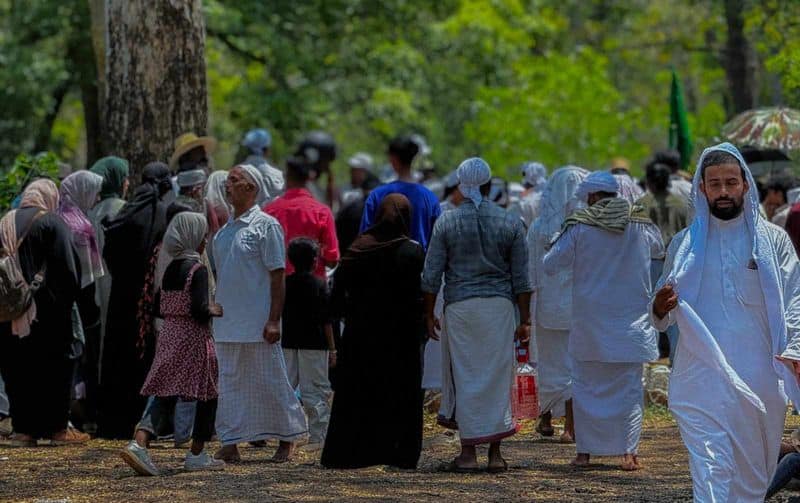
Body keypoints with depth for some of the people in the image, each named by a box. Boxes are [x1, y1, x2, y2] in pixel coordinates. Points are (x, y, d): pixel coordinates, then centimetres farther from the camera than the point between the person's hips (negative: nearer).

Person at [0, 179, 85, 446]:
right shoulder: (52, 223, -6)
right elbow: (67, 268, -11)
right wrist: (68, 300, -1)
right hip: (47, 311, -4)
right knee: (53, 365, 4)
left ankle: (24, 429, 5)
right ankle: (56, 427, 5)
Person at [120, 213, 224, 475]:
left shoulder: (170, 269, 10)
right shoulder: (198, 270, -12)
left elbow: (163, 308, 13)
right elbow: (199, 308, -22)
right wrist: (214, 310, -1)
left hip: (168, 336, 7)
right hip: (194, 338, -7)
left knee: (164, 393, 3)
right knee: (207, 394, 7)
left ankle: (140, 442, -18)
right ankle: (197, 454, 11)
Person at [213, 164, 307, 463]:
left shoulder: (266, 225, -8)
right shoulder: (225, 230, 14)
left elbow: (277, 276, -10)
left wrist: (274, 320, -15)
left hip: (258, 323, -7)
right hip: (227, 324, 7)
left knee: (270, 382, 1)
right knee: (230, 383, 6)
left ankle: (286, 439, 13)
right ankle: (230, 444, 8)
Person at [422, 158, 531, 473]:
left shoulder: (447, 222, -1)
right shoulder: (510, 223, 2)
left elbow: (431, 275, -1)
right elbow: (521, 278, 2)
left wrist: (429, 315, 8)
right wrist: (524, 320, 7)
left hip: (460, 306, -1)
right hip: (499, 306, 1)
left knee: (465, 376, 4)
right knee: (497, 376, 5)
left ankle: (468, 453, 3)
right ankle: (495, 454, 6)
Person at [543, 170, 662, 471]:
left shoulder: (579, 227, -8)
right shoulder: (640, 225, 0)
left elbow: (550, 265, -1)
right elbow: (660, 251, 20)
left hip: (590, 321, -1)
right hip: (631, 319, 1)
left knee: (587, 385, 8)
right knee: (629, 386, 4)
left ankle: (585, 451, 8)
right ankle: (629, 452, -1)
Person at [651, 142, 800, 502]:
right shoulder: (685, 244, 11)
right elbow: (662, 319, 15)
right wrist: (660, 308, -10)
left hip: (760, 378, 0)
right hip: (701, 377, 0)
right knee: (711, 471, -12)